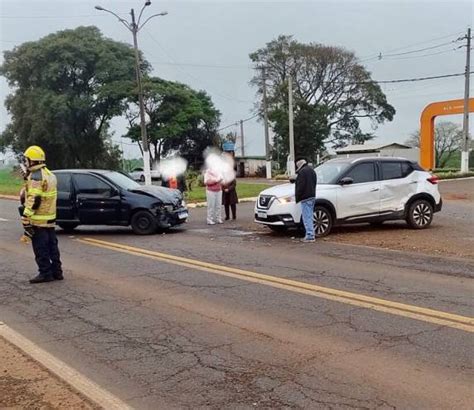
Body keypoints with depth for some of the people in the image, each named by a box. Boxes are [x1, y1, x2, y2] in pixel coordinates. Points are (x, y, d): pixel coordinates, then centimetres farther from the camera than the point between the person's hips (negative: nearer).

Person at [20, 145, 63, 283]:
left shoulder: (35, 177, -16)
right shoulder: (50, 174, 14)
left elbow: (33, 200, -21)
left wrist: (25, 219, -20)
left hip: (38, 220, -9)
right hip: (50, 218, 9)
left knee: (40, 248, -2)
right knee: (52, 246, 13)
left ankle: (45, 273, 1)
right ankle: (57, 272, 18)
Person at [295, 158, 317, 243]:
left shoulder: (302, 172, -14)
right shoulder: (311, 170, 16)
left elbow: (300, 186, -18)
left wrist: (297, 197, -9)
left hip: (306, 198, -10)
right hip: (312, 196, 10)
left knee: (307, 217, -8)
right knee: (309, 217, 15)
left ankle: (310, 236, -9)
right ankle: (310, 235, 18)